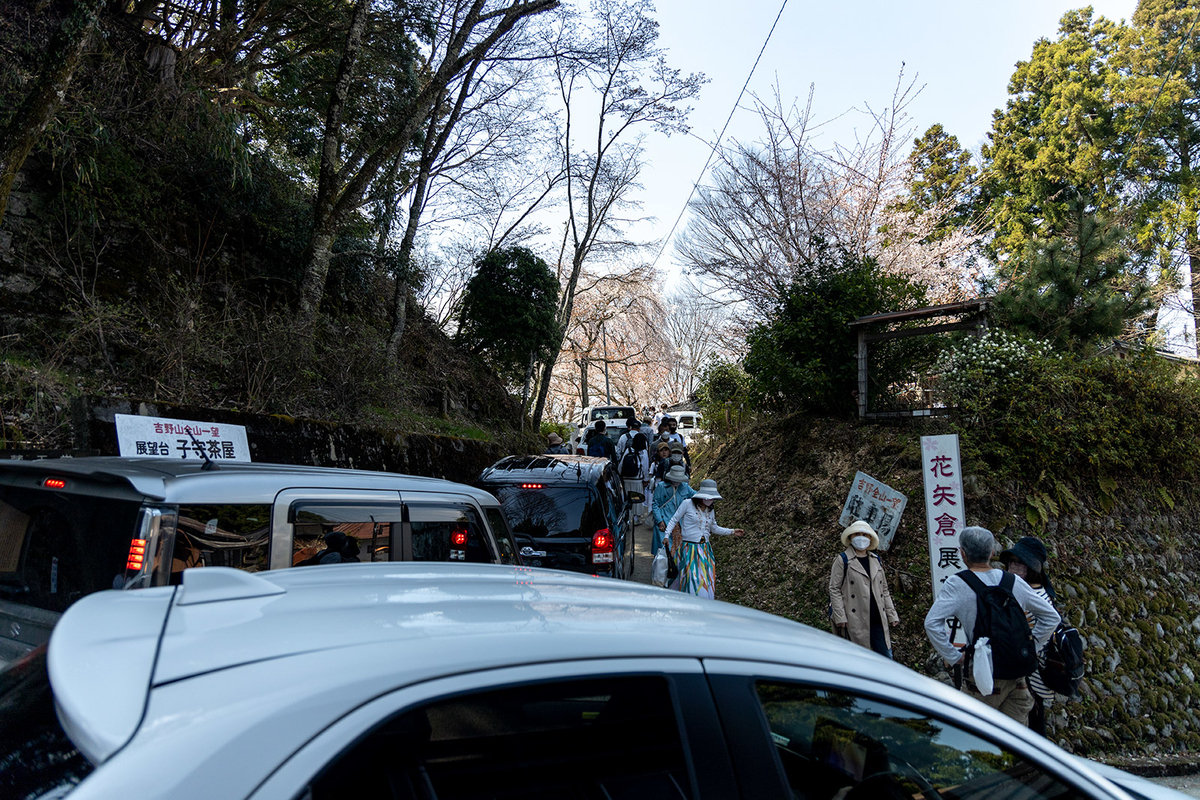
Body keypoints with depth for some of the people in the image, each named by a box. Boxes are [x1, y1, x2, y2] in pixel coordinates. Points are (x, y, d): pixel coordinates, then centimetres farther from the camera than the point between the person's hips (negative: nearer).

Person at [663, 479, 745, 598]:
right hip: (689, 548, -5)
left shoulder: (710, 511, 12)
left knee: (707, 581, 3)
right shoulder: (687, 504, -5)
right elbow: (674, 520, -1)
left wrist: (732, 531, 17)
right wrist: (667, 535, -11)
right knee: (692, 579, -10)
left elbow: (714, 528, 25)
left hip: (705, 549, 6)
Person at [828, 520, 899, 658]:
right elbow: (834, 589, -4)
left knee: (886, 656, 5)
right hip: (856, 621, -5)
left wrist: (892, 615, 14)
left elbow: (884, 590, 20)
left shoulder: (876, 560, 16)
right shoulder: (842, 560, -1)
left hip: (877, 620, 5)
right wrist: (840, 617, -11)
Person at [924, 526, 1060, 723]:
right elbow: (1051, 616, 13)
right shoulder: (1014, 582, 4)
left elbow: (932, 623, -22)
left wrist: (953, 657, -11)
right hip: (1017, 675, 5)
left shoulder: (957, 585, -11)